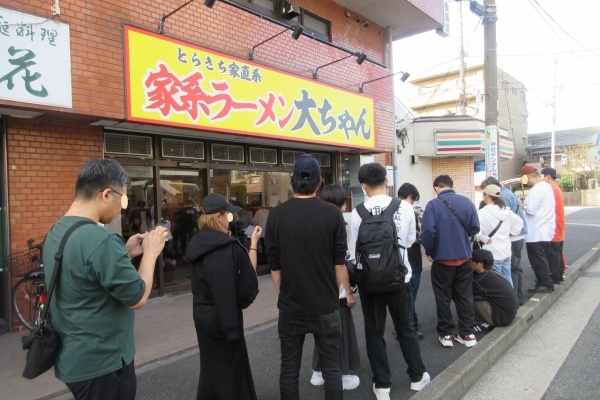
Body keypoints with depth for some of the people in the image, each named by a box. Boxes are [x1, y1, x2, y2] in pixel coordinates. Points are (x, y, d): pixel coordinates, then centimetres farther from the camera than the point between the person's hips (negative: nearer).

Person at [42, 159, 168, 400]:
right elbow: (138, 298, -20)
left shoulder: (56, 231, 3)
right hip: (102, 363, -9)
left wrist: (126, 253, 7)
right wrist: (151, 252, -9)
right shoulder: (101, 239, -28)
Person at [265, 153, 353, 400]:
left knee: (289, 368, 12)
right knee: (331, 367, 12)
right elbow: (339, 262, -3)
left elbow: (274, 265, -1)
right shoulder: (332, 213, -8)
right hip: (325, 304, 0)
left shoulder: (276, 215, -5)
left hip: (290, 305, 1)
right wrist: (347, 292, 13)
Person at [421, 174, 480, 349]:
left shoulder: (433, 204, -12)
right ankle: (467, 334, 23)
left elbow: (428, 230, -21)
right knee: (465, 296, 15)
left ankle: (445, 334, 17)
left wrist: (429, 251, -6)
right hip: (464, 257, 4)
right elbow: (475, 228, 2)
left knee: (443, 298, 9)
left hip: (442, 258, -3)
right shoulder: (467, 201, 0)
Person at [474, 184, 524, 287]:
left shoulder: (482, 212, -15)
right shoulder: (506, 210, 9)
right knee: (507, 281, 16)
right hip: (506, 251, 8)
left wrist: (484, 239, -14)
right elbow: (519, 222, 22)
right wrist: (509, 233, 17)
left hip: (493, 252, -8)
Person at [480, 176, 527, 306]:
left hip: (512, 238, -11)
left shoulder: (505, 197, -18)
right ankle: (519, 297, 28)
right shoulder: (508, 193, 14)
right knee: (516, 267, 17)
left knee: (511, 269, -4)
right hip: (518, 236, 11)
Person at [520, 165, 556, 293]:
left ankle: (547, 284, 5)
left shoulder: (535, 190, -20)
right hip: (546, 230, 10)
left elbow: (530, 210, -21)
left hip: (536, 232, -10)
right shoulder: (547, 186, 12)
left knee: (537, 260, 0)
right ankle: (545, 282, 24)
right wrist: (527, 200, 9)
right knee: (542, 258, 17)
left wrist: (521, 204, -4)